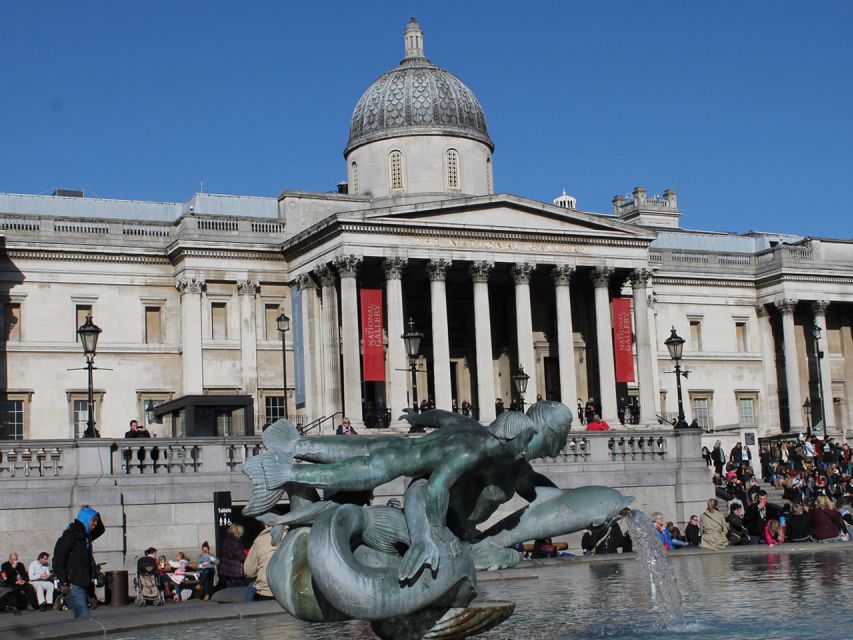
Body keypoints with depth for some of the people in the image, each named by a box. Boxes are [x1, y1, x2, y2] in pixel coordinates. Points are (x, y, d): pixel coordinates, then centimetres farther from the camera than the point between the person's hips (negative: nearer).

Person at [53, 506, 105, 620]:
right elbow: (58, 557, -15)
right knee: (84, 617, -15)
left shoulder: (85, 536, 16)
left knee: (81, 617, 10)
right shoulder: (71, 535, -10)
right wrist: (63, 582, -18)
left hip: (83, 584, 9)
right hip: (73, 584, -9)